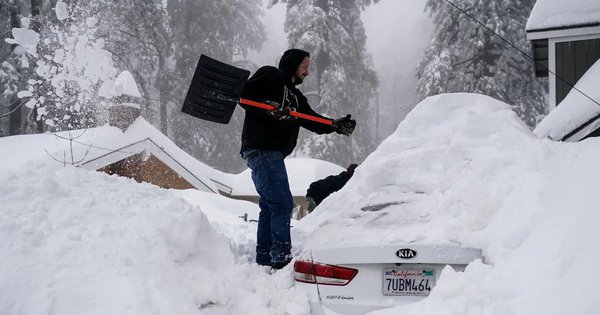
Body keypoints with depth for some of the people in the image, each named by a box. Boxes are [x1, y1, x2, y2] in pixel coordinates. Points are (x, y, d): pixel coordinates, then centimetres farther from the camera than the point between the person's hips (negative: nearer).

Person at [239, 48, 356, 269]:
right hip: (261, 149, -10)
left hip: (272, 154, 10)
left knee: (269, 205, 13)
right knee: (282, 203, -13)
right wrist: (268, 107, -22)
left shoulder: (295, 96, 24)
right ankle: (282, 258, -13)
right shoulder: (269, 75, 1)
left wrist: (337, 126, -1)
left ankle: (264, 259, 21)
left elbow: (312, 121, 14)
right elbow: (243, 95, -10)